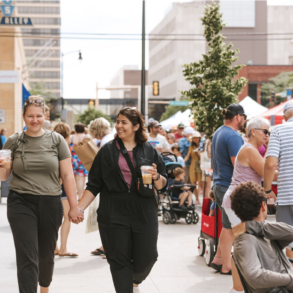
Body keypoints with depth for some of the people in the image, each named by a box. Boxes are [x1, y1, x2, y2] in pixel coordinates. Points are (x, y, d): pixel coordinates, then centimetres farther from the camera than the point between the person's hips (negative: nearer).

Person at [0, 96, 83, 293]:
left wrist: (74, 206, -1)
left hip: (50, 204, 1)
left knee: (46, 254, 15)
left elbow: (67, 175, 3)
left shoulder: (56, 140, 3)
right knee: (27, 258, -9)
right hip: (21, 204, -1)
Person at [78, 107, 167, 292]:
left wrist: (157, 177, -14)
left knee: (146, 258, 5)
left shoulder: (150, 151, 7)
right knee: (119, 260, -1)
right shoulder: (108, 150, 7)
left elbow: (163, 185, 8)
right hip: (114, 214, 0)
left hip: (144, 214, 0)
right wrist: (79, 208, -1)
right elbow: (94, 185, 8)